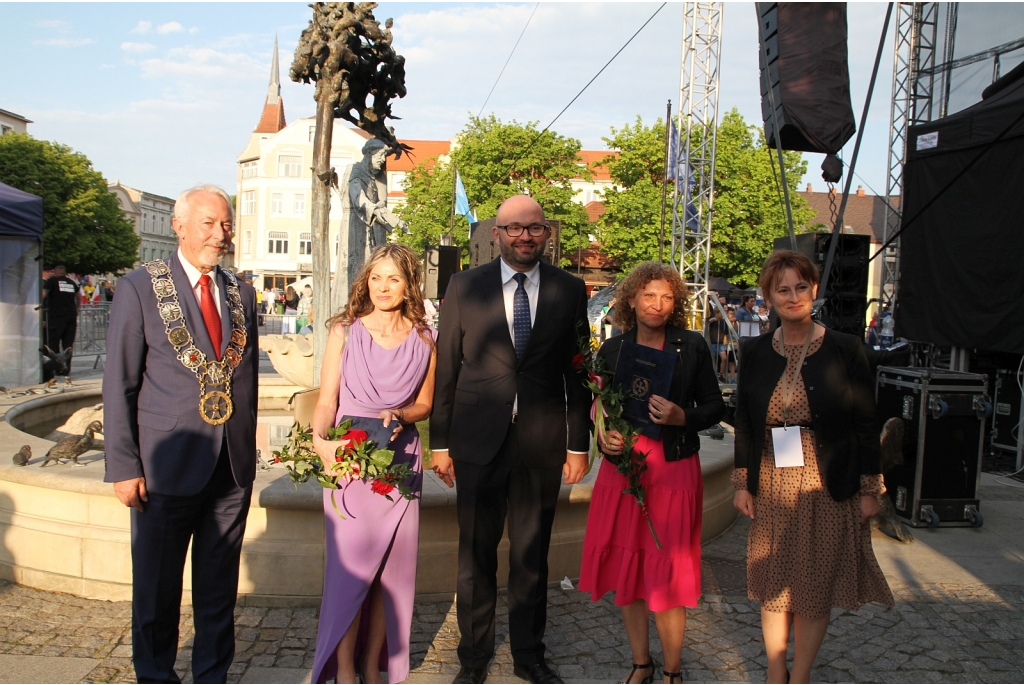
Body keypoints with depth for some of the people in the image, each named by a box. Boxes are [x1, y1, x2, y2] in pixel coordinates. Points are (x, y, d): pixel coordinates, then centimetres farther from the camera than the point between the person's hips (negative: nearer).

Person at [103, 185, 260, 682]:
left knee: (219, 590, 14)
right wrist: (123, 468, -9)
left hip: (232, 468, 4)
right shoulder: (140, 288, -4)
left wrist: (247, 450, 9)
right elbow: (118, 385, -6)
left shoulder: (241, 295, 9)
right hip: (167, 466, -3)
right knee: (156, 588, 12)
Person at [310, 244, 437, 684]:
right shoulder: (344, 331, 1)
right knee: (350, 565, -3)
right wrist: (320, 439, -20)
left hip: (400, 463, 2)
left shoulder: (424, 339, 5)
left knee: (391, 567, 6)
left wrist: (397, 414, -10)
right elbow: (326, 400, -2)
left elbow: (424, 405, 11)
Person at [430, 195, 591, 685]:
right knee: (476, 553, 10)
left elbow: (577, 370, 5)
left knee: (532, 554, 13)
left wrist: (579, 444, 3)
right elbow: (445, 368, 1)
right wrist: (440, 443, 0)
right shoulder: (464, 286, 1)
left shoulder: (570, 290, 3)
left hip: (542, 442, 1)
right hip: (479, 441, 0)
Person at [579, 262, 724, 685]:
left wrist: (682, 416, -16)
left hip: (674, 471, -2)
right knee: (626, 570, 10)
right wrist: (603, 437, -9)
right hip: (621, 469, 3)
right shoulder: (612, 349, 5)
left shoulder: (692, 347, 0)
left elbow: (714, 407, 3)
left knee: (666, 575, 3)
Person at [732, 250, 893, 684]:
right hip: (772, 489, 2)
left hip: (828, 489, -2)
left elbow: (866, 424, -2)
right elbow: (743, 422, 8)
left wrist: (870, 488, -3)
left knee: (815, 589, 8)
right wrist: (742, 482, 5)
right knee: (773, 586, 11)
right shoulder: (755, 352, 3)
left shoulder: (845, 350, -4)